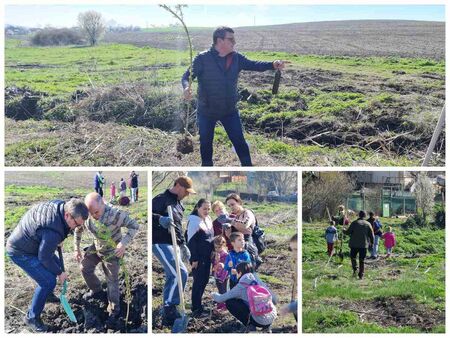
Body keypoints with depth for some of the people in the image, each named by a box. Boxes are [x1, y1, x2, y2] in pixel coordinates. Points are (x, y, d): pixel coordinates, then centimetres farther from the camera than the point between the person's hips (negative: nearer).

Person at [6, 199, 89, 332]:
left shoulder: (59, 205, -13)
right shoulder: (53, 231, -37)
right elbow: (44, 257, -24)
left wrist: (57, 241, 11)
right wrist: (59, 273, -9)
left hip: (29, 243, 9)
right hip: (20, 252, -9)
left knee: (56, 265, 20)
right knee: (49, 281, -12)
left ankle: (46, 293, 45)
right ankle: (32, 317, 4)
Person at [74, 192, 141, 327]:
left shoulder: (115, 214, -36)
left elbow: (134, 226, -29)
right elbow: (78, 230, 1)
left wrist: (124, 243, -39)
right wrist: (77, 249, 3)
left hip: (112, 251, -5)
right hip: (96, 247, 5)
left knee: (112, 280, -1)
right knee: (85, 268, 14)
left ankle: (114, 311, 13)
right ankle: (97, 291, 40)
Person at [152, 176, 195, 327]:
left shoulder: (178, 203, 20)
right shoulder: (162, 199, -9)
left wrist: (183, 245, 25)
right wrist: (160, 219, -39)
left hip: (172, 244, 10)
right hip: (161, 243, -10)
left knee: (173, 276, 11)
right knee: (181, 273, -19)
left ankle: (167, 314, 20)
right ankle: (170, 309, -13)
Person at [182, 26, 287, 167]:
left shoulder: (236, 58, -3)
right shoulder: (202, 58, -16)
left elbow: (253, 65, -5)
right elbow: (187, 76, -18)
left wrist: (273, 65, -22)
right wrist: (187, 87, -41)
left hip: (230, 111, 3)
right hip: (206, 111, -2)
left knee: (239, 142, 5)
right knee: (206, 144, 13)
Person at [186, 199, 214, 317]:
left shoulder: (208, 220, 10)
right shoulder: (194, 221, -15)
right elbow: (191, 241, -17)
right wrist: (194, 259, -18)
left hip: (207, 256, 8)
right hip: (198, 257, -8)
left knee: (205, 280, 13)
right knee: (198, 281, -4)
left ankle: (197, 304, 27)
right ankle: (196, 309, 4)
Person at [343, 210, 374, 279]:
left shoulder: (354, 223, -5)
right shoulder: (368, 224, 2)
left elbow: (348, 232, -5)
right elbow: (371, 235, 2)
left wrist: (344, 230, 16)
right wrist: (372, 242, 18)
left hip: (354, 244, -2)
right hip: (364, 245, 2)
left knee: (353, 257, 16)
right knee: (362, 260, 8)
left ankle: (355, 269, -5)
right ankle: (361, 275, 5)